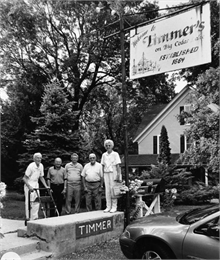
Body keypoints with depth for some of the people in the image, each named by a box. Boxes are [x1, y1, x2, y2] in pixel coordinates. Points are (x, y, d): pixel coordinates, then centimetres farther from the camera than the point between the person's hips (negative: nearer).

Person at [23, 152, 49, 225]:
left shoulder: (41, 166, 2)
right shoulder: (31, 166, -18)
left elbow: (41, 177, 13)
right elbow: (24, 178, -17)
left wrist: (46, 186, 6)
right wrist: (29, 186, -27)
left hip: (36, 184, 7)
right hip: (29, 184, -7)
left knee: (36, 201, 5)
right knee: (29, 202, -7)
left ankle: (34, 218, 13)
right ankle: (28, 218, 2)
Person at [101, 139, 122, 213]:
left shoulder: (115, 154, -1)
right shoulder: (104, 155, 11)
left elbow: (118, 166, -5)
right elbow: (103, 166, 12)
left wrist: (118, 175, -12)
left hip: (113, 173, -4)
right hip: (106, 173, 4)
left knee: (113, 190, -4)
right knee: (107, 190, 3)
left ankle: (114, 207, 2)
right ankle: (108, 207, 8)